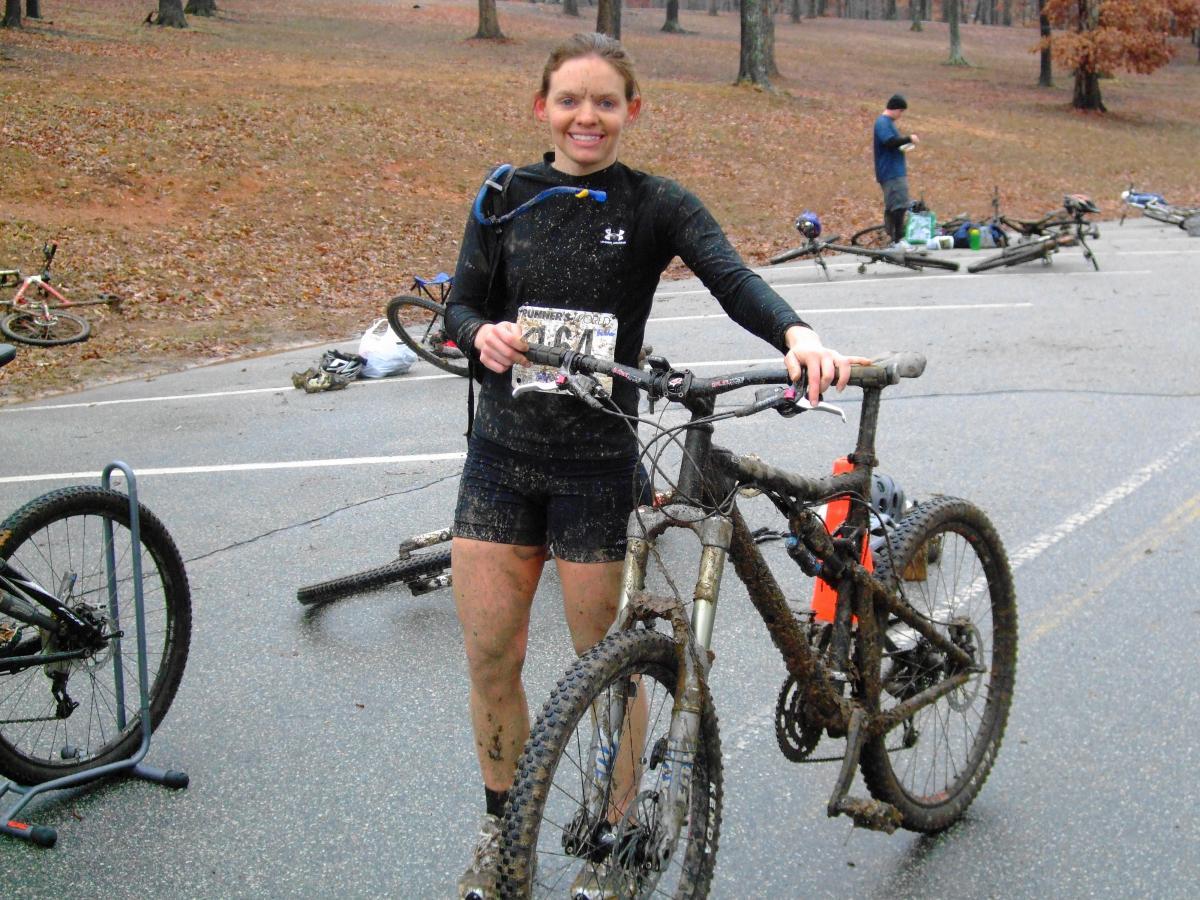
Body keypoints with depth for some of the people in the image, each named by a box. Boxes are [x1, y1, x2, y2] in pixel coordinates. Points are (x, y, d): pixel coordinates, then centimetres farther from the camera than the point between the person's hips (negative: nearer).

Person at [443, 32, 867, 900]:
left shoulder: (656, 205, -5)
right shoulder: (506, 198, 4)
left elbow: (734, 277, -20)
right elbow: (463, 302, 6)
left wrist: (797, 333, -41)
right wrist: (483, 333, -19)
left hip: (598, 465, -3)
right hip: (502, 457, 3)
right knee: (490, 657, 9)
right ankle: (503, 828, 31)